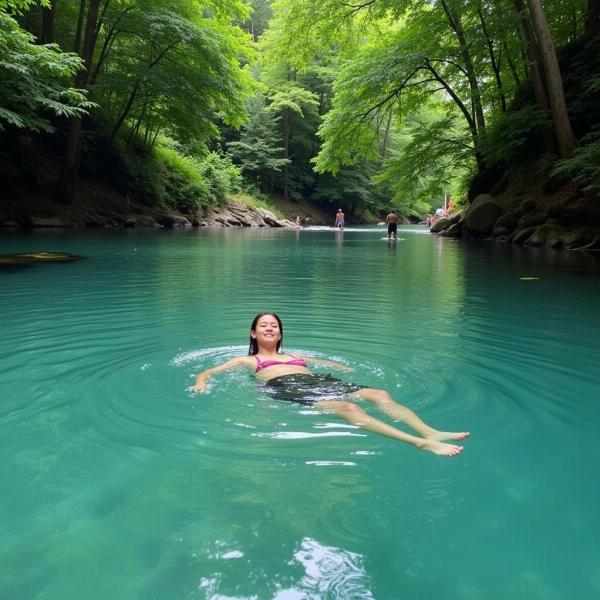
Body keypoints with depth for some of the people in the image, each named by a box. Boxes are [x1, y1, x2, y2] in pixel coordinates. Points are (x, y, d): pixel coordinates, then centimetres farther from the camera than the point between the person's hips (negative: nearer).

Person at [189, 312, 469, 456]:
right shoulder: (247, 361, 28)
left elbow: (330, 363, 39)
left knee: (380, 394, -23)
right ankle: (421, 443, -49)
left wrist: (349, 370, 19)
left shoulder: (296, 356, 38)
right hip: (284, 387, -5)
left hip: (318, 381, 6)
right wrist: (200, 383, -1)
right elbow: (207, 372, 22)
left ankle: (431, 433, -41)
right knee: (348, 408, -34)